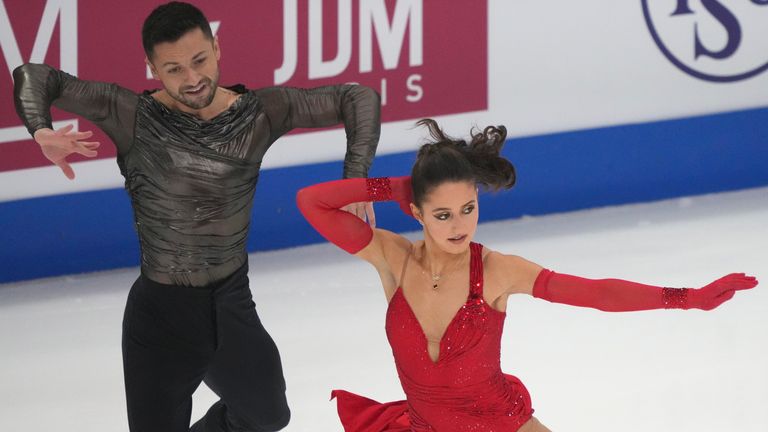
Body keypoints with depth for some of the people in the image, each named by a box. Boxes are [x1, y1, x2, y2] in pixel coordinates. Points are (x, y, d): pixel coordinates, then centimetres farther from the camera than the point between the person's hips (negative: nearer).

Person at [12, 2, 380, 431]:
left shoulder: (259, 113, -9)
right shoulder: (134, 117, -14)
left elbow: (358, 98, -5)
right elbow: (35, 77, -12)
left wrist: (355, 180, -17)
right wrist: (42, 132, -32)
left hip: (233, 307, 4)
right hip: (160, 313, -4)